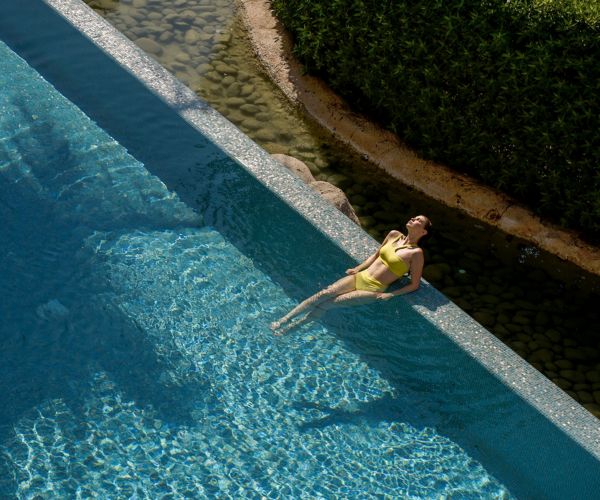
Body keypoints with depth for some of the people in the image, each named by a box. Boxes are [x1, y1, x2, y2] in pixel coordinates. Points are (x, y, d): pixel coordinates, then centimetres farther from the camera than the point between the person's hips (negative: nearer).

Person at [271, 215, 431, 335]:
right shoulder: (394, 235, 7)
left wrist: (390, 294, -12)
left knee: (328, 304, -14)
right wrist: (357, 268, 9)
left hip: (373, 291, -5)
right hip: (360, 277, 5)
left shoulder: (416, 253, -11)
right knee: (325, 293, -14)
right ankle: (284, 319, -13)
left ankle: (291, 327, -6)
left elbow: (414, 285, -7)